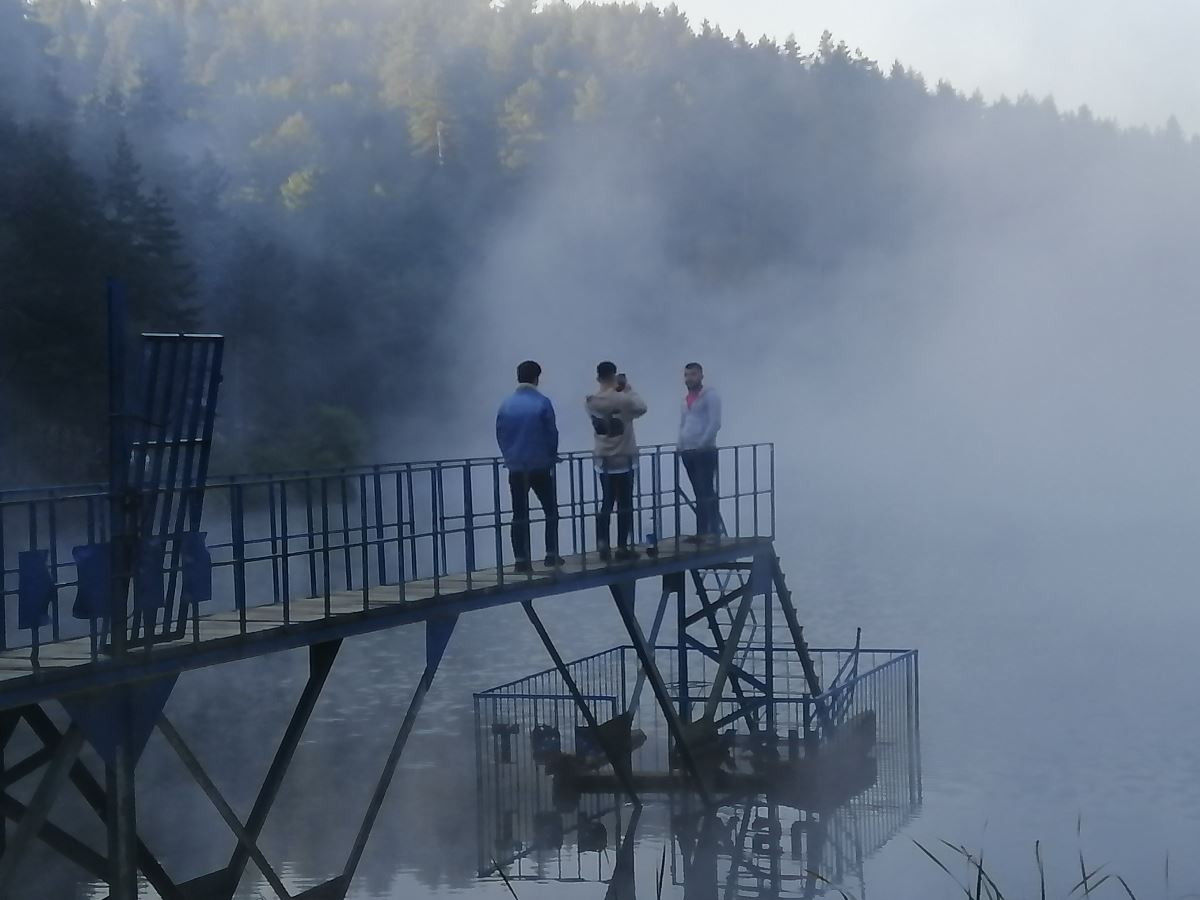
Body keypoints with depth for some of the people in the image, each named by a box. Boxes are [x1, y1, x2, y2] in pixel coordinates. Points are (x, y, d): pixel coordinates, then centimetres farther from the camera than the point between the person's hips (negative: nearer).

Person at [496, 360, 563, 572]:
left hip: (515, 467, 3)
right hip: (540, 466, -3)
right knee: (550, 510, 11)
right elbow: (552, 433, -6)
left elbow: (500, 434, 3)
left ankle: (521, 559, 4)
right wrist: (552, 456, 10)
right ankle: (551, 554, 7)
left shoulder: (506, 404, -1)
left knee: (519, 515, 7)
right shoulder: (542, 403, -10)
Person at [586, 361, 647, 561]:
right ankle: (622, 547, 7)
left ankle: (602, 542, 0)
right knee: (625, 505, 5)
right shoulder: (623, 399, -16)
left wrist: (616, 390, 7)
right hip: (624, 459, -4)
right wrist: (628, 388, 9)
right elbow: (642, 408, 2)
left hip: (603, 460, 4)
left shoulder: (591, 401, -4)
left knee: (606, 503, 14)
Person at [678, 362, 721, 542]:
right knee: (699, 493, 7)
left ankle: (714, 531, -9)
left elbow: (715, 423, -11)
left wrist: (702, 444, -16)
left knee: (707, 492, -9)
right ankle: (702, 532, 7)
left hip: (705, 451, -7)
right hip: (688, 452, 7)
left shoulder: (710, 395, -2)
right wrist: (680, 444, 10)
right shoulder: (687, 398, 19)